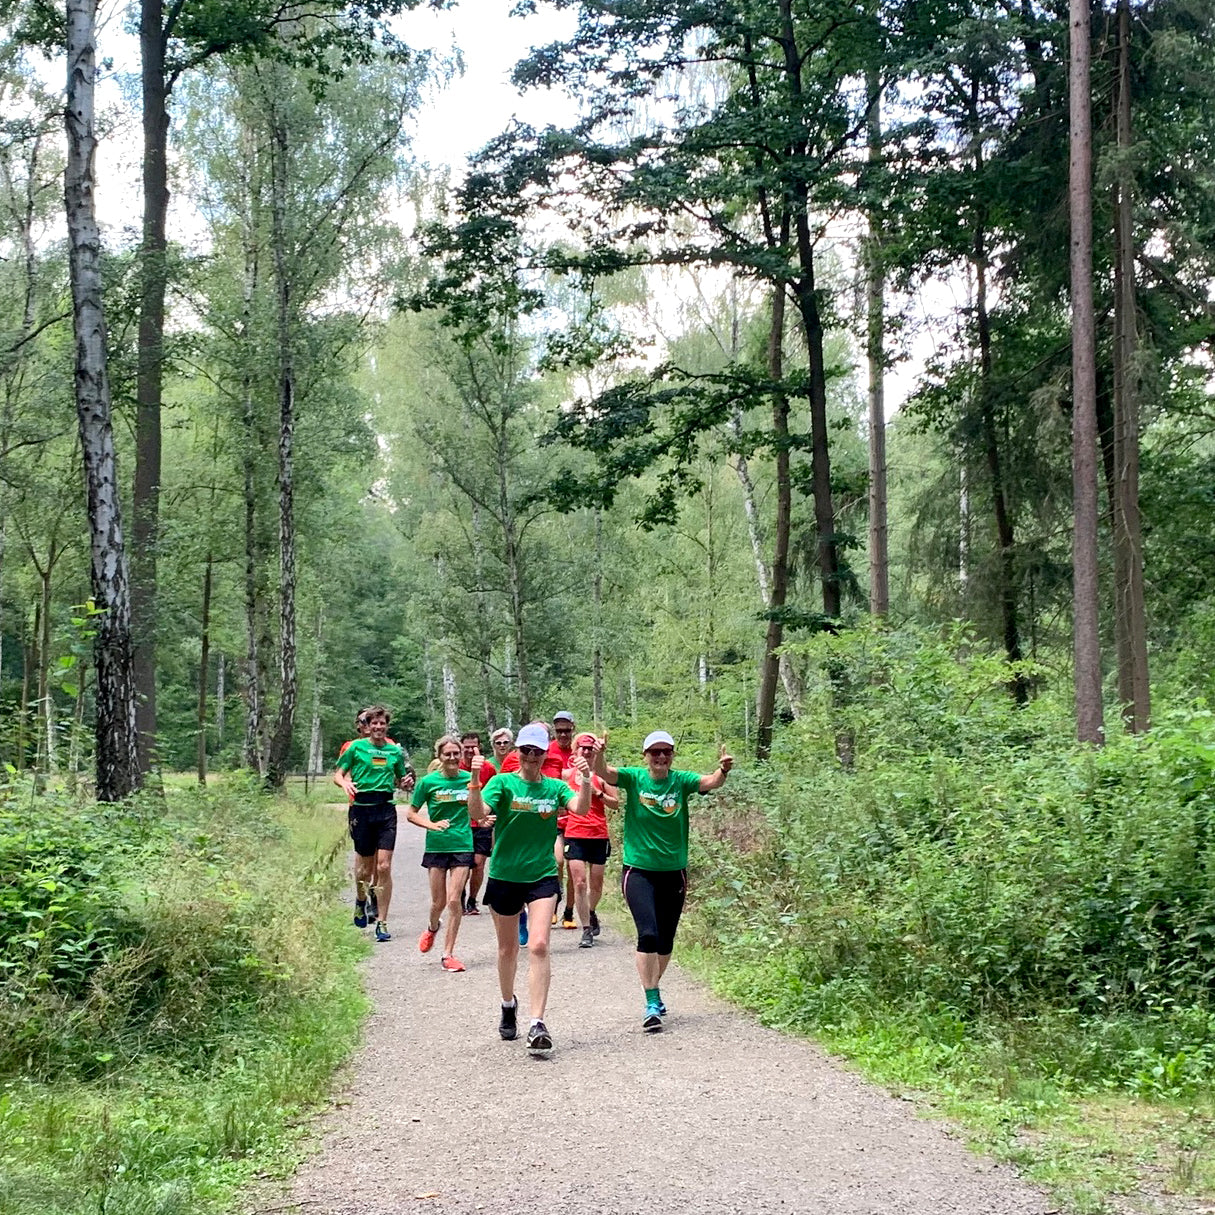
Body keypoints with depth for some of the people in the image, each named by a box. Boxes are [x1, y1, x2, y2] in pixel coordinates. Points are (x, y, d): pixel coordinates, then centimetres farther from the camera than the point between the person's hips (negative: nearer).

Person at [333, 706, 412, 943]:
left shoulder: (395, 751, 11)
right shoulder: (356, 747, 4)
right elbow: (338, 775, 6)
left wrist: (407, 783, 0)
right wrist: (346, 783, -16)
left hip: (386, 809, 1)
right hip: (362, 808, -1)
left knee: (384, 867, -8)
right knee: (365, 867, 6)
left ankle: (382, 923, -2)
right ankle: (361, 901, 40)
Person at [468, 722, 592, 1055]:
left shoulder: (555, 787, 3)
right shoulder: (503, 782, -4)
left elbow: (581, 809, -15)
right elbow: (477, 813, -20)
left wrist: (585, 779, -32)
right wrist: (475, 780, -37)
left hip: (542, 877, 0)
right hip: (504, 876, 0)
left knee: (538, 946, -15)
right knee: (508, 948, 15)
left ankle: (537, 1023, -15)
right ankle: (509, 1005, 41)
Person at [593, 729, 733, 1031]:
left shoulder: (681, 781, -2)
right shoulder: (634, 778, -5)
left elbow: (710, 782, -20)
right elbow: (604, 772, -22)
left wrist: (723, 771, -42)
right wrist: (599, 754, -44)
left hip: (673, 872, 3)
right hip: (638, 870, -3)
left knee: (666, 939, 13)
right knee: (648, 934, -17)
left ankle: (653, 989, 37)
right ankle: (652, 1003, -9)